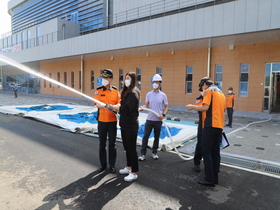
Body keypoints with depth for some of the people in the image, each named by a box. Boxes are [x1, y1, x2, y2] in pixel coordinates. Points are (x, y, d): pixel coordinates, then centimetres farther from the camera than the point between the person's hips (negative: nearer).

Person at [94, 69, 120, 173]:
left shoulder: (116, 90, 1)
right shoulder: (99, 90, -2)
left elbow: (119, 103, -3)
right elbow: (97, 104, -14)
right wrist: (105, 105, -34)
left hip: (113, 121, 0)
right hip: (102, 121, 0)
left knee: (112, 144, 9)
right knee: (102, 144, 11)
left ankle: (112, 165, 23)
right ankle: (103, 164, 27)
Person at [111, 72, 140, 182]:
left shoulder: (133, 93, -16)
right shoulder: (126, 92, 13)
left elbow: (127, 108, -24)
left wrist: (116, 107, -8)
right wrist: (118, 107, -5)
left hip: (131, 125, -9)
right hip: (124, 124, 9)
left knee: (131, 148, 0)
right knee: (127, 147, 19)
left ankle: (134, 173, 12)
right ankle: (128, 167, 35)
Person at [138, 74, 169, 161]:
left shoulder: (163, 95, -1)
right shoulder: (149, 94, 2)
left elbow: (166, 107, 3)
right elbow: (146, 105, 2)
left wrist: (163, 114, -14)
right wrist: (142, 108, -21)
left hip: (158, 120, 0)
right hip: (149, 119, 0)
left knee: (156, 137, 11)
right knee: (145, 136, -1)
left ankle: (154, 152, 26)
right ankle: (143, 154, 9)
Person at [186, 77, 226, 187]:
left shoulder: (208, 91, -2)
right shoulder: (221, 93, 22)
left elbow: (205, 107, -15)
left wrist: (192, 107, -3)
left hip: (210, 125, -8)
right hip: (219, 126, 8)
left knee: (206, 152, -4)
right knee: (215, 152, 11)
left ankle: (209, 179, -2)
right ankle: (215, 178, 17)